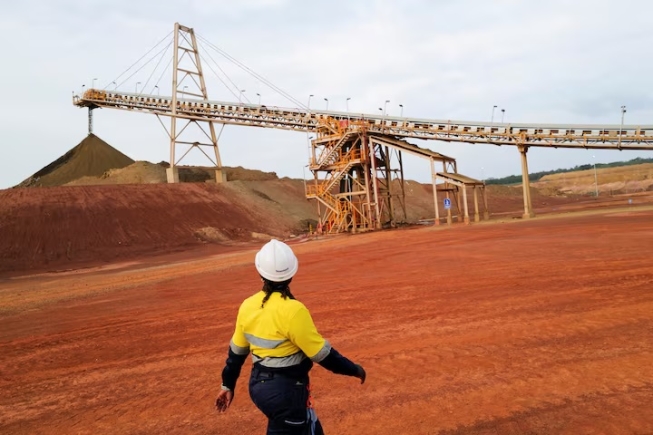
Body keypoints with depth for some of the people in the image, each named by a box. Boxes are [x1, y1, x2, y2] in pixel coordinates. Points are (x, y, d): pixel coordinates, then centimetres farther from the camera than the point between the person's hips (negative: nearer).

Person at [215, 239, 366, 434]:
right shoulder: (292, 310, -24)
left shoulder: (248, 305, -4)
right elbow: (321, 353, -17)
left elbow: (237, 351, 7)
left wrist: (227, 385, 20)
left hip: (258, 385, 7)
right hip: (286, 390, -7)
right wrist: (354, 369, -3)